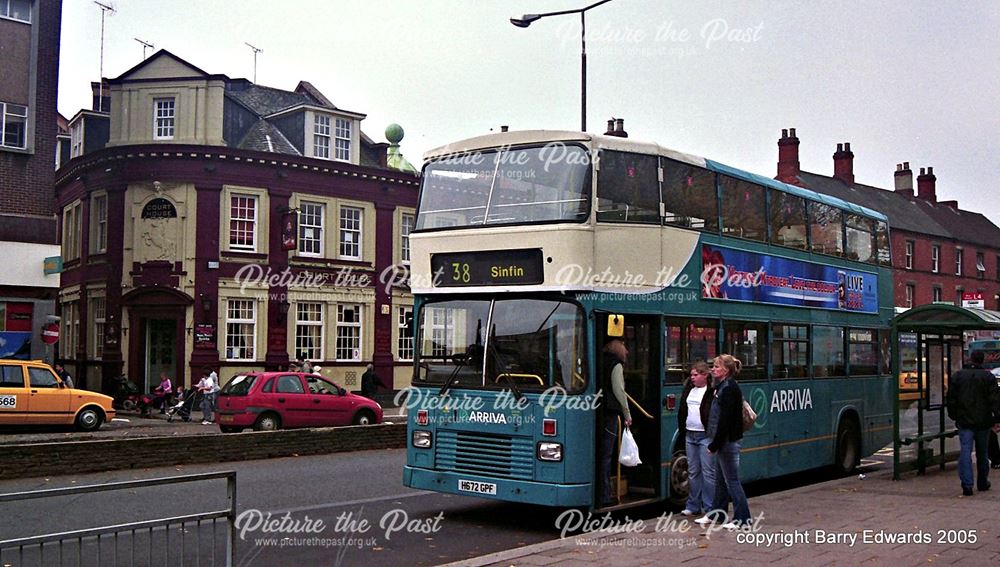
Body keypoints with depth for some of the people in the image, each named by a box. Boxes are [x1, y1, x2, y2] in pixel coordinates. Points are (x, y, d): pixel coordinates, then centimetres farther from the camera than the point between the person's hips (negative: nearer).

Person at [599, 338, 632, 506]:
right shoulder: (616, 365, -4)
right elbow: (619, 391, -10)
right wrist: (627, 414, -2)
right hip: (609, 413, -7)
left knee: (603, 454, 13)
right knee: (606, 455, -4)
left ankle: (607, 491, 19)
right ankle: (604, 496, -1)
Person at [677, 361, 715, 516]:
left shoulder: (713, 391, -9)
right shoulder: (688, 389, 13)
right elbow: (682, 411, 17)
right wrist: (681, 431, 13)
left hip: (705, 436, -7)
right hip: (690, 435, 7)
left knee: (708, 472, -3)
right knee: (693, 471, 12)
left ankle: (710, 507, 3)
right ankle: (693, 506, 20)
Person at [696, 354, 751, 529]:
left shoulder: (729, 389, -17)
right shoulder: (723, 386, 14)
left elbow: (725, 419, -22)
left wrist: (714, 444, -19)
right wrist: (715, 443, 12)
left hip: (728, 441, -10)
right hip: (724, 441, 10)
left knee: (731, 479, -4)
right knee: (720, 479, 17)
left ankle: (742, 518, 2)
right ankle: (717, 513, 26)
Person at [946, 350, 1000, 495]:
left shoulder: (957, 376, 3)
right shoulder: (988, 376, -3)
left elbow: (951, 399, 7)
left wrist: (953, 416, 16)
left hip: (964, 422, 0)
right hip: (983, 422, 0)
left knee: (965, 452, -4)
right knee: (982, 453, 14)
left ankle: (967, 484, -15)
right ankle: (982, 483, 25)